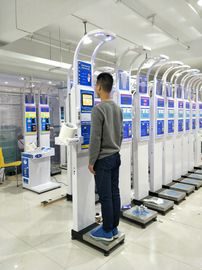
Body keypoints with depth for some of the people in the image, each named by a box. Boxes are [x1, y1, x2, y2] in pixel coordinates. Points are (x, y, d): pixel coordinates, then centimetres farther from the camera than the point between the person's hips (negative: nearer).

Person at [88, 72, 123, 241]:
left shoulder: (98, 109, -15)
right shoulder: (118, 108, 9)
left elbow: (95, 138, -17)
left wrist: (91, 161, -10)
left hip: (103, 159, -8)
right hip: (116, 157, 8)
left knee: (105, 196, 3)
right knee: (115, 193, 13)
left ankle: (107, 231, 16)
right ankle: (114, 228, 25)